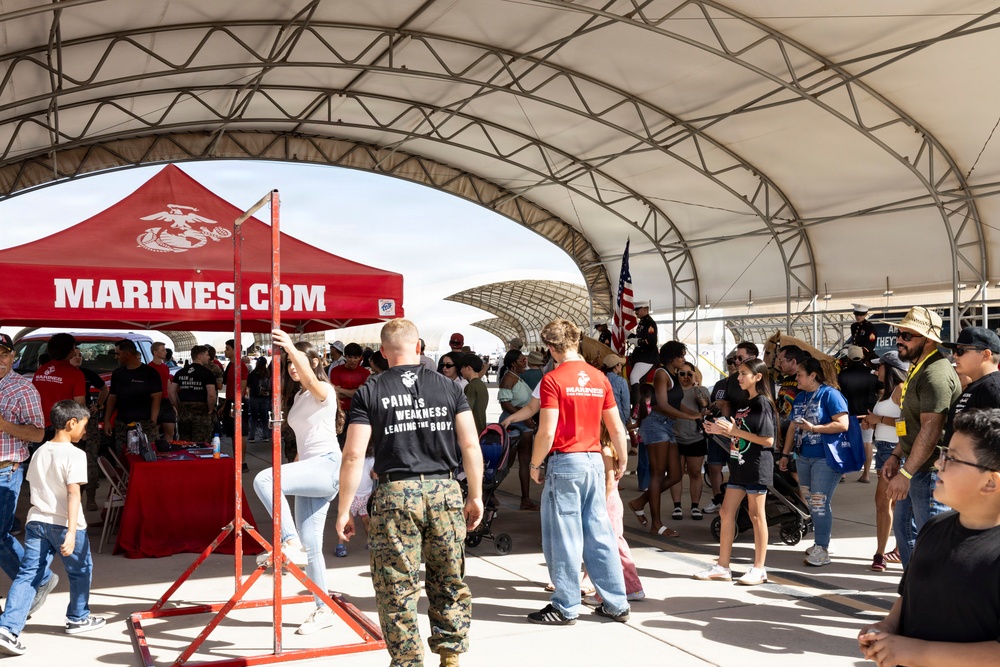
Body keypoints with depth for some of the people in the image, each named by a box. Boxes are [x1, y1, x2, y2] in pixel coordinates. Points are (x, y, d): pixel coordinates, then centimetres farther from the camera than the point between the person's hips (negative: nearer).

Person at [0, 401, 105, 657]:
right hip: (63, 524, -6)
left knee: (28, 575, 4)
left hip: (35, 521, 6)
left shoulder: (39, 452, 10)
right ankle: (78, 618, 30)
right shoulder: (74, 455, -13)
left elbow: (34, 489, 16)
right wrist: (71, 532, -24)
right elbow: (73, 493, -20)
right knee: (80, 571, 15)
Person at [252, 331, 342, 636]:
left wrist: (292, 348, -47)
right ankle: (323, 610, 14)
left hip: (327, 466, -9)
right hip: (308, 470, 9)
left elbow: (310, 379, -31)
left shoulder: (324, 391, -5)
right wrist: (293, 471, 22)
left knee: (264, 479, -31)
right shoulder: (299, 397, 21)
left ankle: (290, 544, -29)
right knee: (310, 547, 6)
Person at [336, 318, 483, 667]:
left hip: (395, 494, -2)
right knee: (450, 583, 15)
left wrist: (344, 510, 2)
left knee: (397, 588, 6)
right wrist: (476, 495, 12)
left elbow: (353, 455, -4)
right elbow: (471, 446, 3)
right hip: (445, 493, 2)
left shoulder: (369, 392, 1)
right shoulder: (449, 387, 6)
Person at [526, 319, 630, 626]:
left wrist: (535, 465, -1)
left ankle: (565, 607, 10)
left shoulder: (553, 379, -10)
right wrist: (622, 461, 23)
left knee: (563, 537, 2)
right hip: (595, 461, 6)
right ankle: (616, 603, 17)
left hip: (565, 462, -6)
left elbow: (547, 431, -14)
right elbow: (617, 428, 10)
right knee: (600, 534, 11)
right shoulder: (599, 378, 7)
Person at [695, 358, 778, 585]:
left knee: (756, 515, 0)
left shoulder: (762, 404, -12)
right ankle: (722, 567, 14)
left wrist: (735, 430, -19)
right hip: (739, 466, 9)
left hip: (757, 467, -9)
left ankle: (759, 569, 10)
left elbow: (768, 440, -18)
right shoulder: (744, 403, 14)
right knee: (726, 513, 8)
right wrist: (721, 431, 4)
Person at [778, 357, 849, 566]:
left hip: (825, 458, -8)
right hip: (803, 457, 8)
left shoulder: (829, 394, -10)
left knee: (820, 503, -7)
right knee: (812, 503, 12)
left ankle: (822, 549, 0)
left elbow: (843, 424, -18)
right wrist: (785, 454, 14)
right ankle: (820, 543, 24)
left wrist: (813, 427, -20)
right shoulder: (800, 397, 13)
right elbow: (793, 427, 17)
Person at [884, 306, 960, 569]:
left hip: (929, 470, -11)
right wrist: (896, 456, 13)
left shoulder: (935, 374, -20)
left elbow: (931, 429, -26)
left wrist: (905, 473, -26)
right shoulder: (918, 368, 15)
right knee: (903, 527, 19)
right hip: (914, 467, 11)